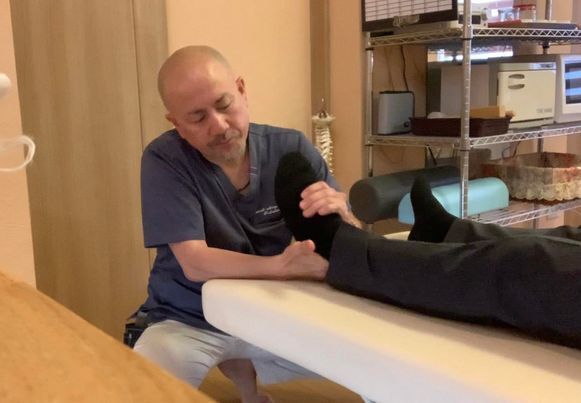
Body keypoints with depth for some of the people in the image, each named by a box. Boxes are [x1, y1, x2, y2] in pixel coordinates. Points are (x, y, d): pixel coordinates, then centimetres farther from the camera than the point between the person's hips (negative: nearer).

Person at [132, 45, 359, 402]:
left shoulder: (292, 148, -9)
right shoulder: (164, 160, -15)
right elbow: (195, 263, -23)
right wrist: (283, 266, -40)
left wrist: (340, 214, -34)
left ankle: (243, 368, 12)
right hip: (189, 321, -3)